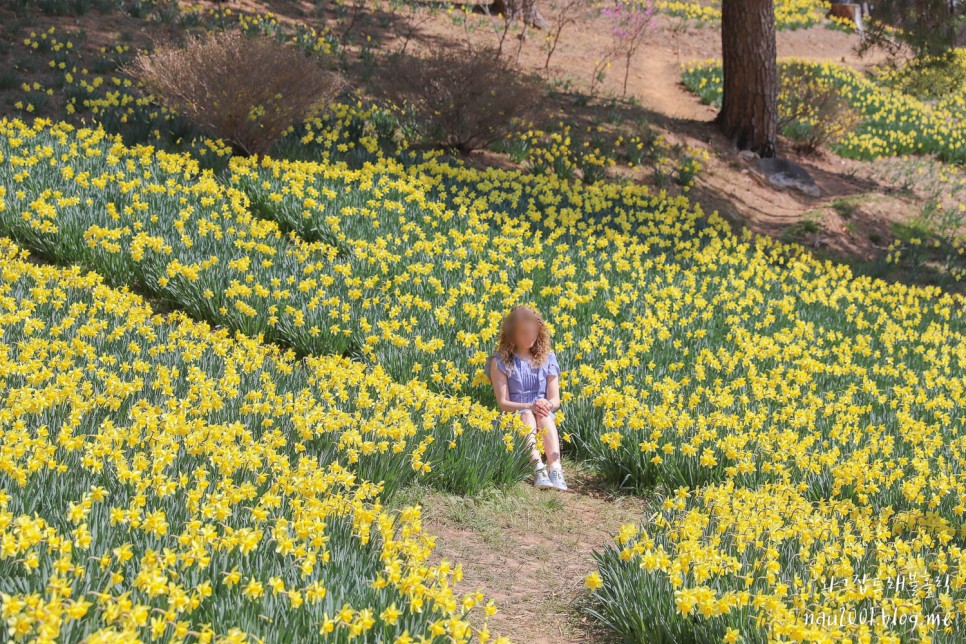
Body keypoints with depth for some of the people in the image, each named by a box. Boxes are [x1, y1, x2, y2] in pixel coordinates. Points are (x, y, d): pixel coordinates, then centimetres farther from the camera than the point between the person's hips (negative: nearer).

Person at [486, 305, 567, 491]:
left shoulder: (548, 358, 10)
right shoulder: (500, 361, 2)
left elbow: (555, 400, 5)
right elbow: (502, 403, -6)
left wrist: (547, 404, -20)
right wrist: (529, 406, -24)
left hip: (544, 416, 2)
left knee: (544, 415, -34)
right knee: (527, 416, -36)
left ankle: (555, 468, -57)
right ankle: (538, 466, -58)